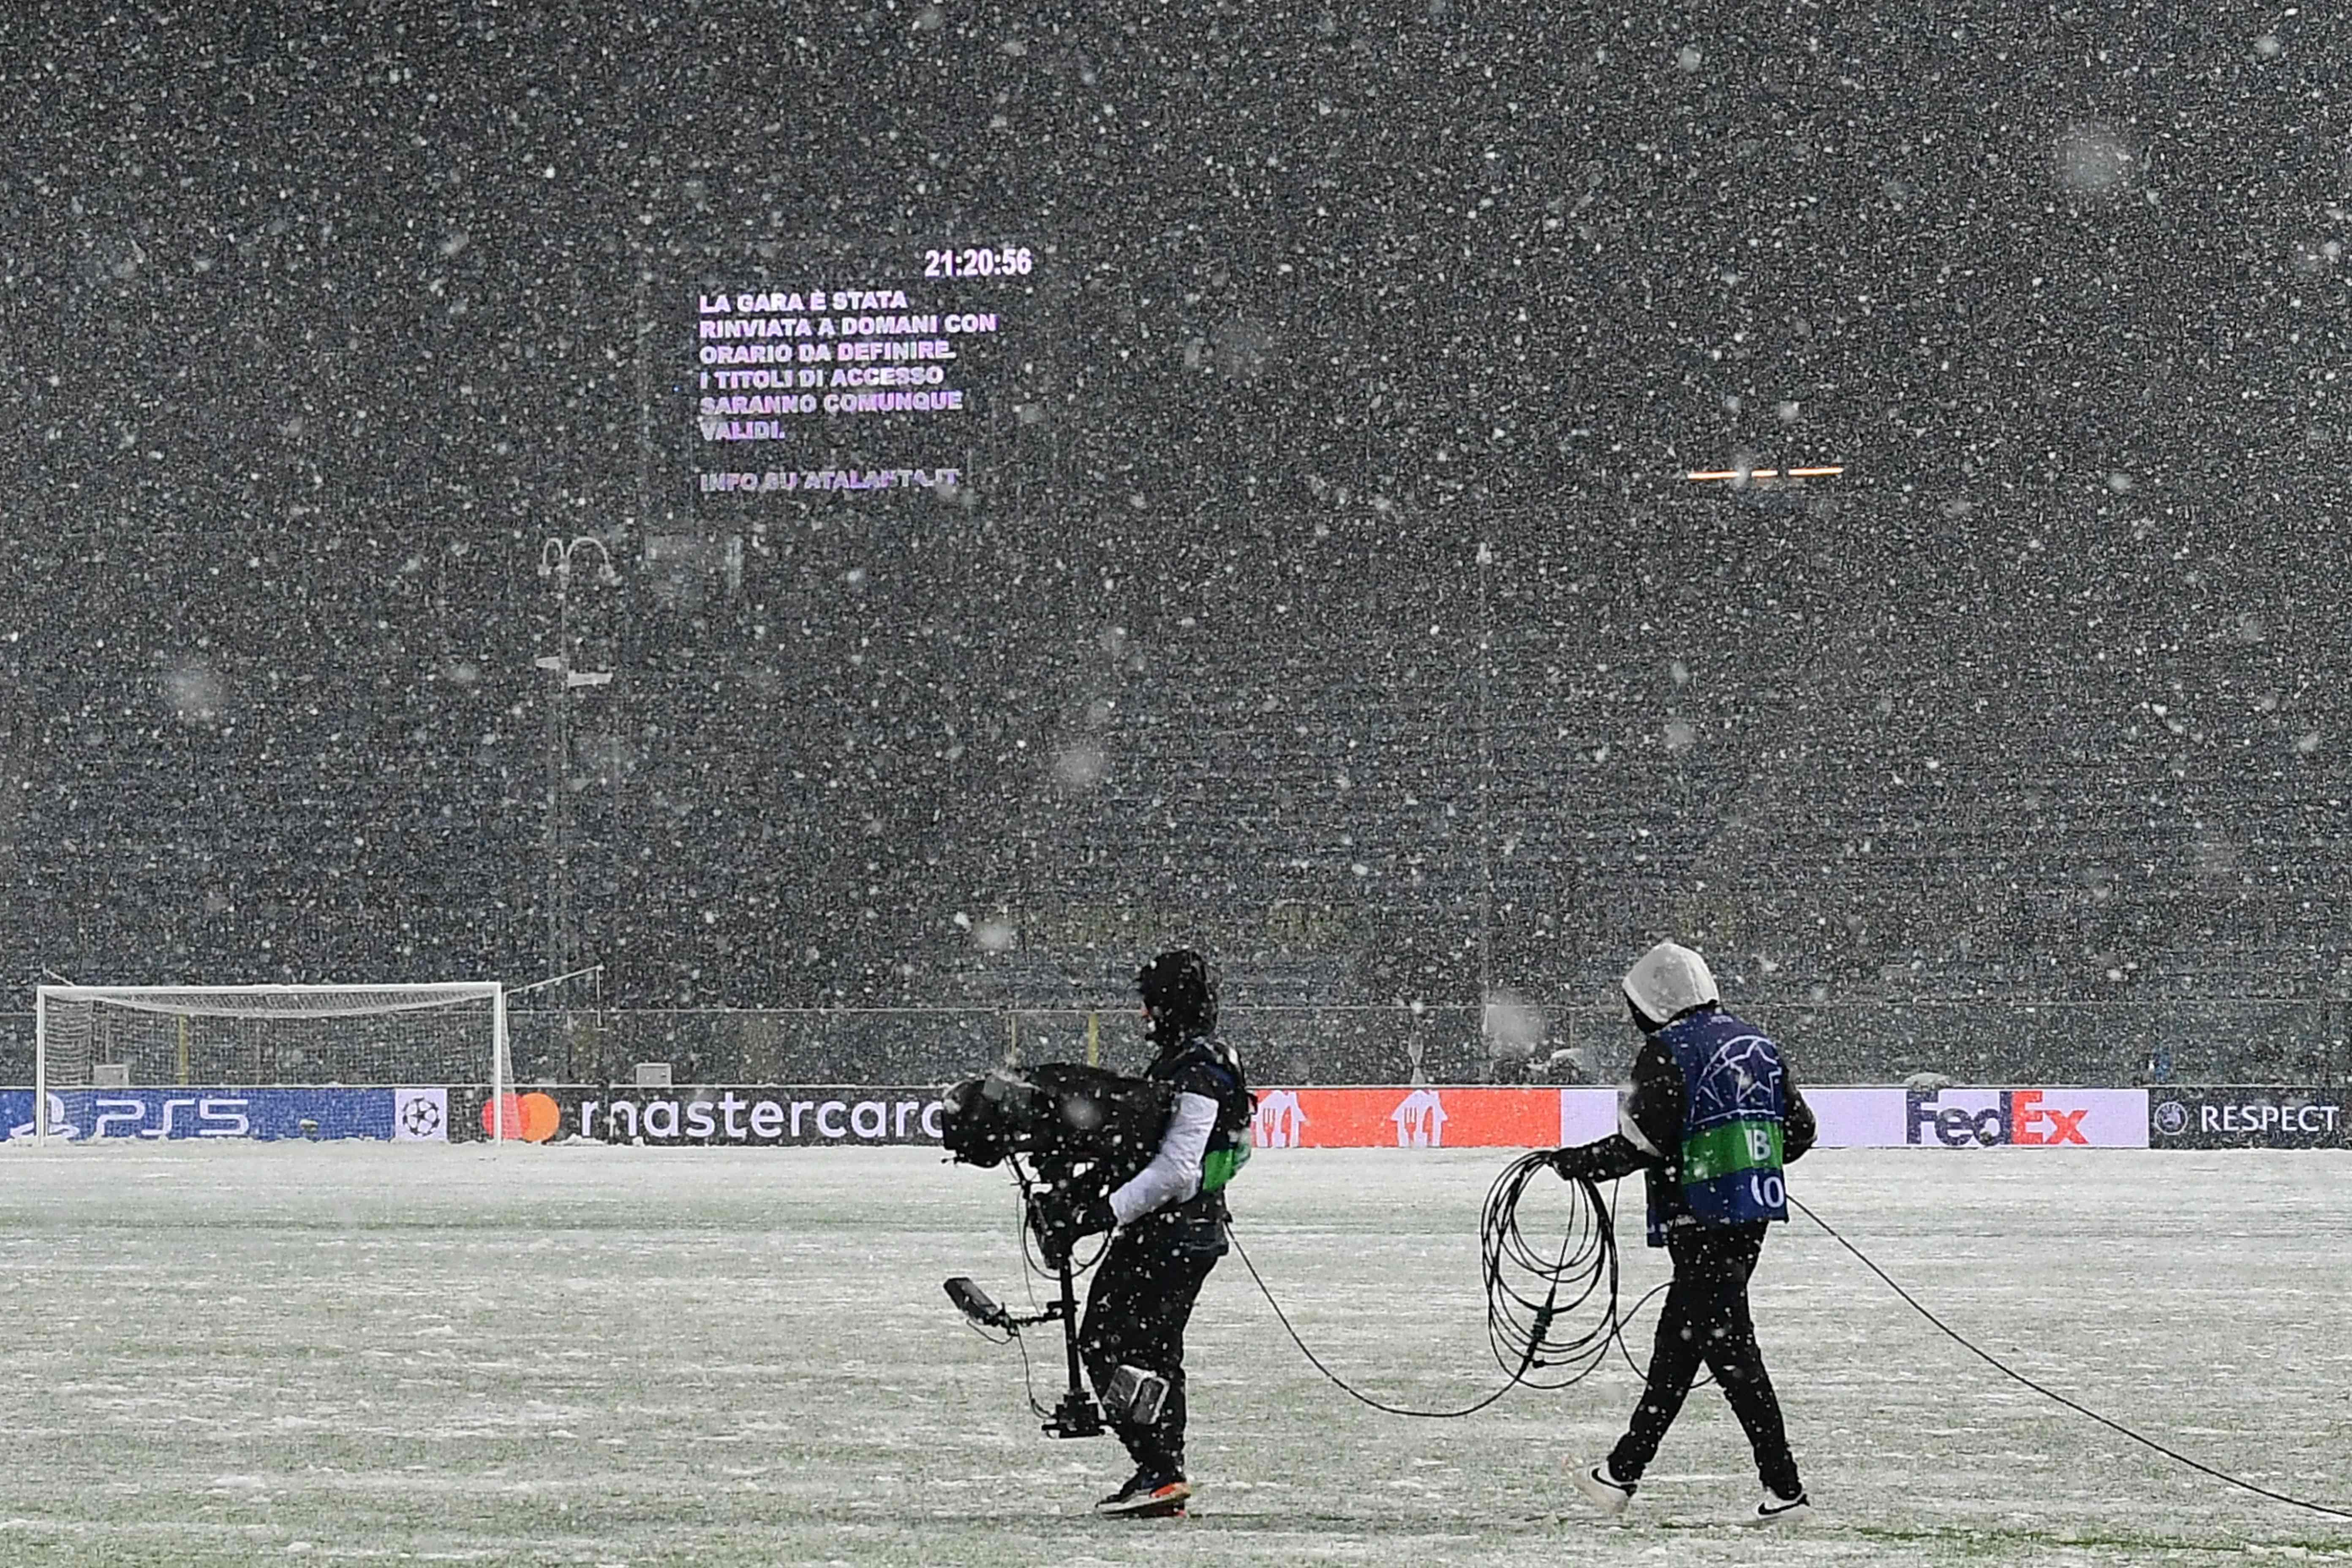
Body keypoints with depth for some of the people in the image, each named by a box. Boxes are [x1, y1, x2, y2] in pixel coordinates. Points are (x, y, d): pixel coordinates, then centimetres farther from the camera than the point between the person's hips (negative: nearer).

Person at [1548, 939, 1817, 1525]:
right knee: (1676, 1345, 14)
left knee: (1730, 1348, -4)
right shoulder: (1755, 1044, 13)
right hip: (1755, 1212, 8)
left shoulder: (1667, 1053, -10)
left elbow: (1641, 1144, -16)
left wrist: (1576, 1163, -2)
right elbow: (1800, 1129, 16)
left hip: (1701, 1218, -8)